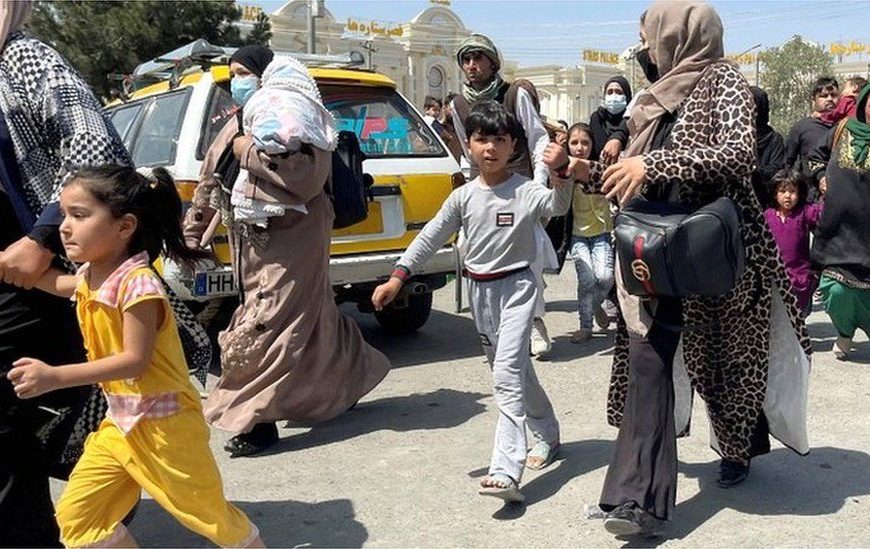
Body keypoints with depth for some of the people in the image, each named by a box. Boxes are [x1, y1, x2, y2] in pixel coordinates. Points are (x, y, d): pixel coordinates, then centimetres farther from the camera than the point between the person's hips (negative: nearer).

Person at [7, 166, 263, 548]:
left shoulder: (137, 283, -24)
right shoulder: (91, 277, 3)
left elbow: (135, 361, -28)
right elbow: (62, 284, 28)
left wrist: (55, 377, -30)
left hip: (163, 424, -8)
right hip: (120, 422, 9)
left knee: (207, 513, 7)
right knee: (76, 515, 7)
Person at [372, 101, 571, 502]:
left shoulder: (526, 191, -10)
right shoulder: (463, 197, 2)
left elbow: (558, 206, -30)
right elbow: (430, 237, 4)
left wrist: (559, 175, -51)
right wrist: (397, 277, -3)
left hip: (516, 287, -5)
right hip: (480, 290, 5)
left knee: (507, 373, -17)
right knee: (514, 370, 17)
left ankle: (506, 471, -19)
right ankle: (547, 435, 39)